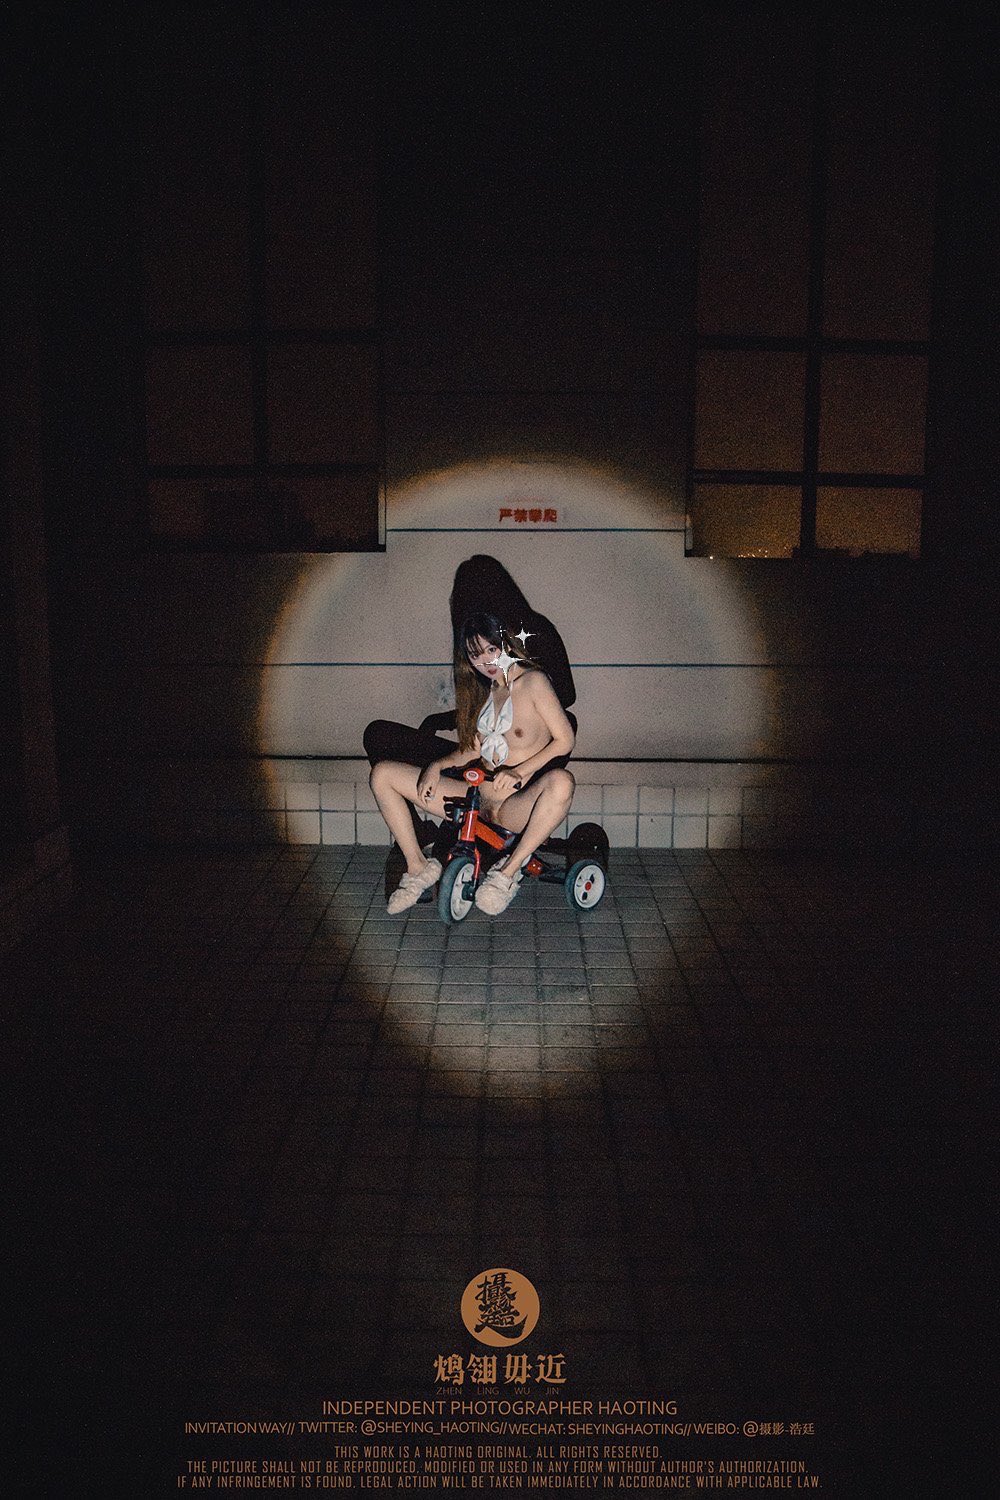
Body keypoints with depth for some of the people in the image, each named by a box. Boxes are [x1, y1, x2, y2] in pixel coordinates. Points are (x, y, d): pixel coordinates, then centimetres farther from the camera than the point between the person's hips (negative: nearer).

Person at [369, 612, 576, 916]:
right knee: (382, 774, 0)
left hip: (515, 807, -6)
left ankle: (509, 871, -27)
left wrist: (519, 771, -21)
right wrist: (437, 765, -2)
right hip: (475, 797, 6)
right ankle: (418, 866, 1)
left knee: (561, 781, -41)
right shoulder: (483, 691, 16)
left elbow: (565, 739, -10)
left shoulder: (532, 681, -4)